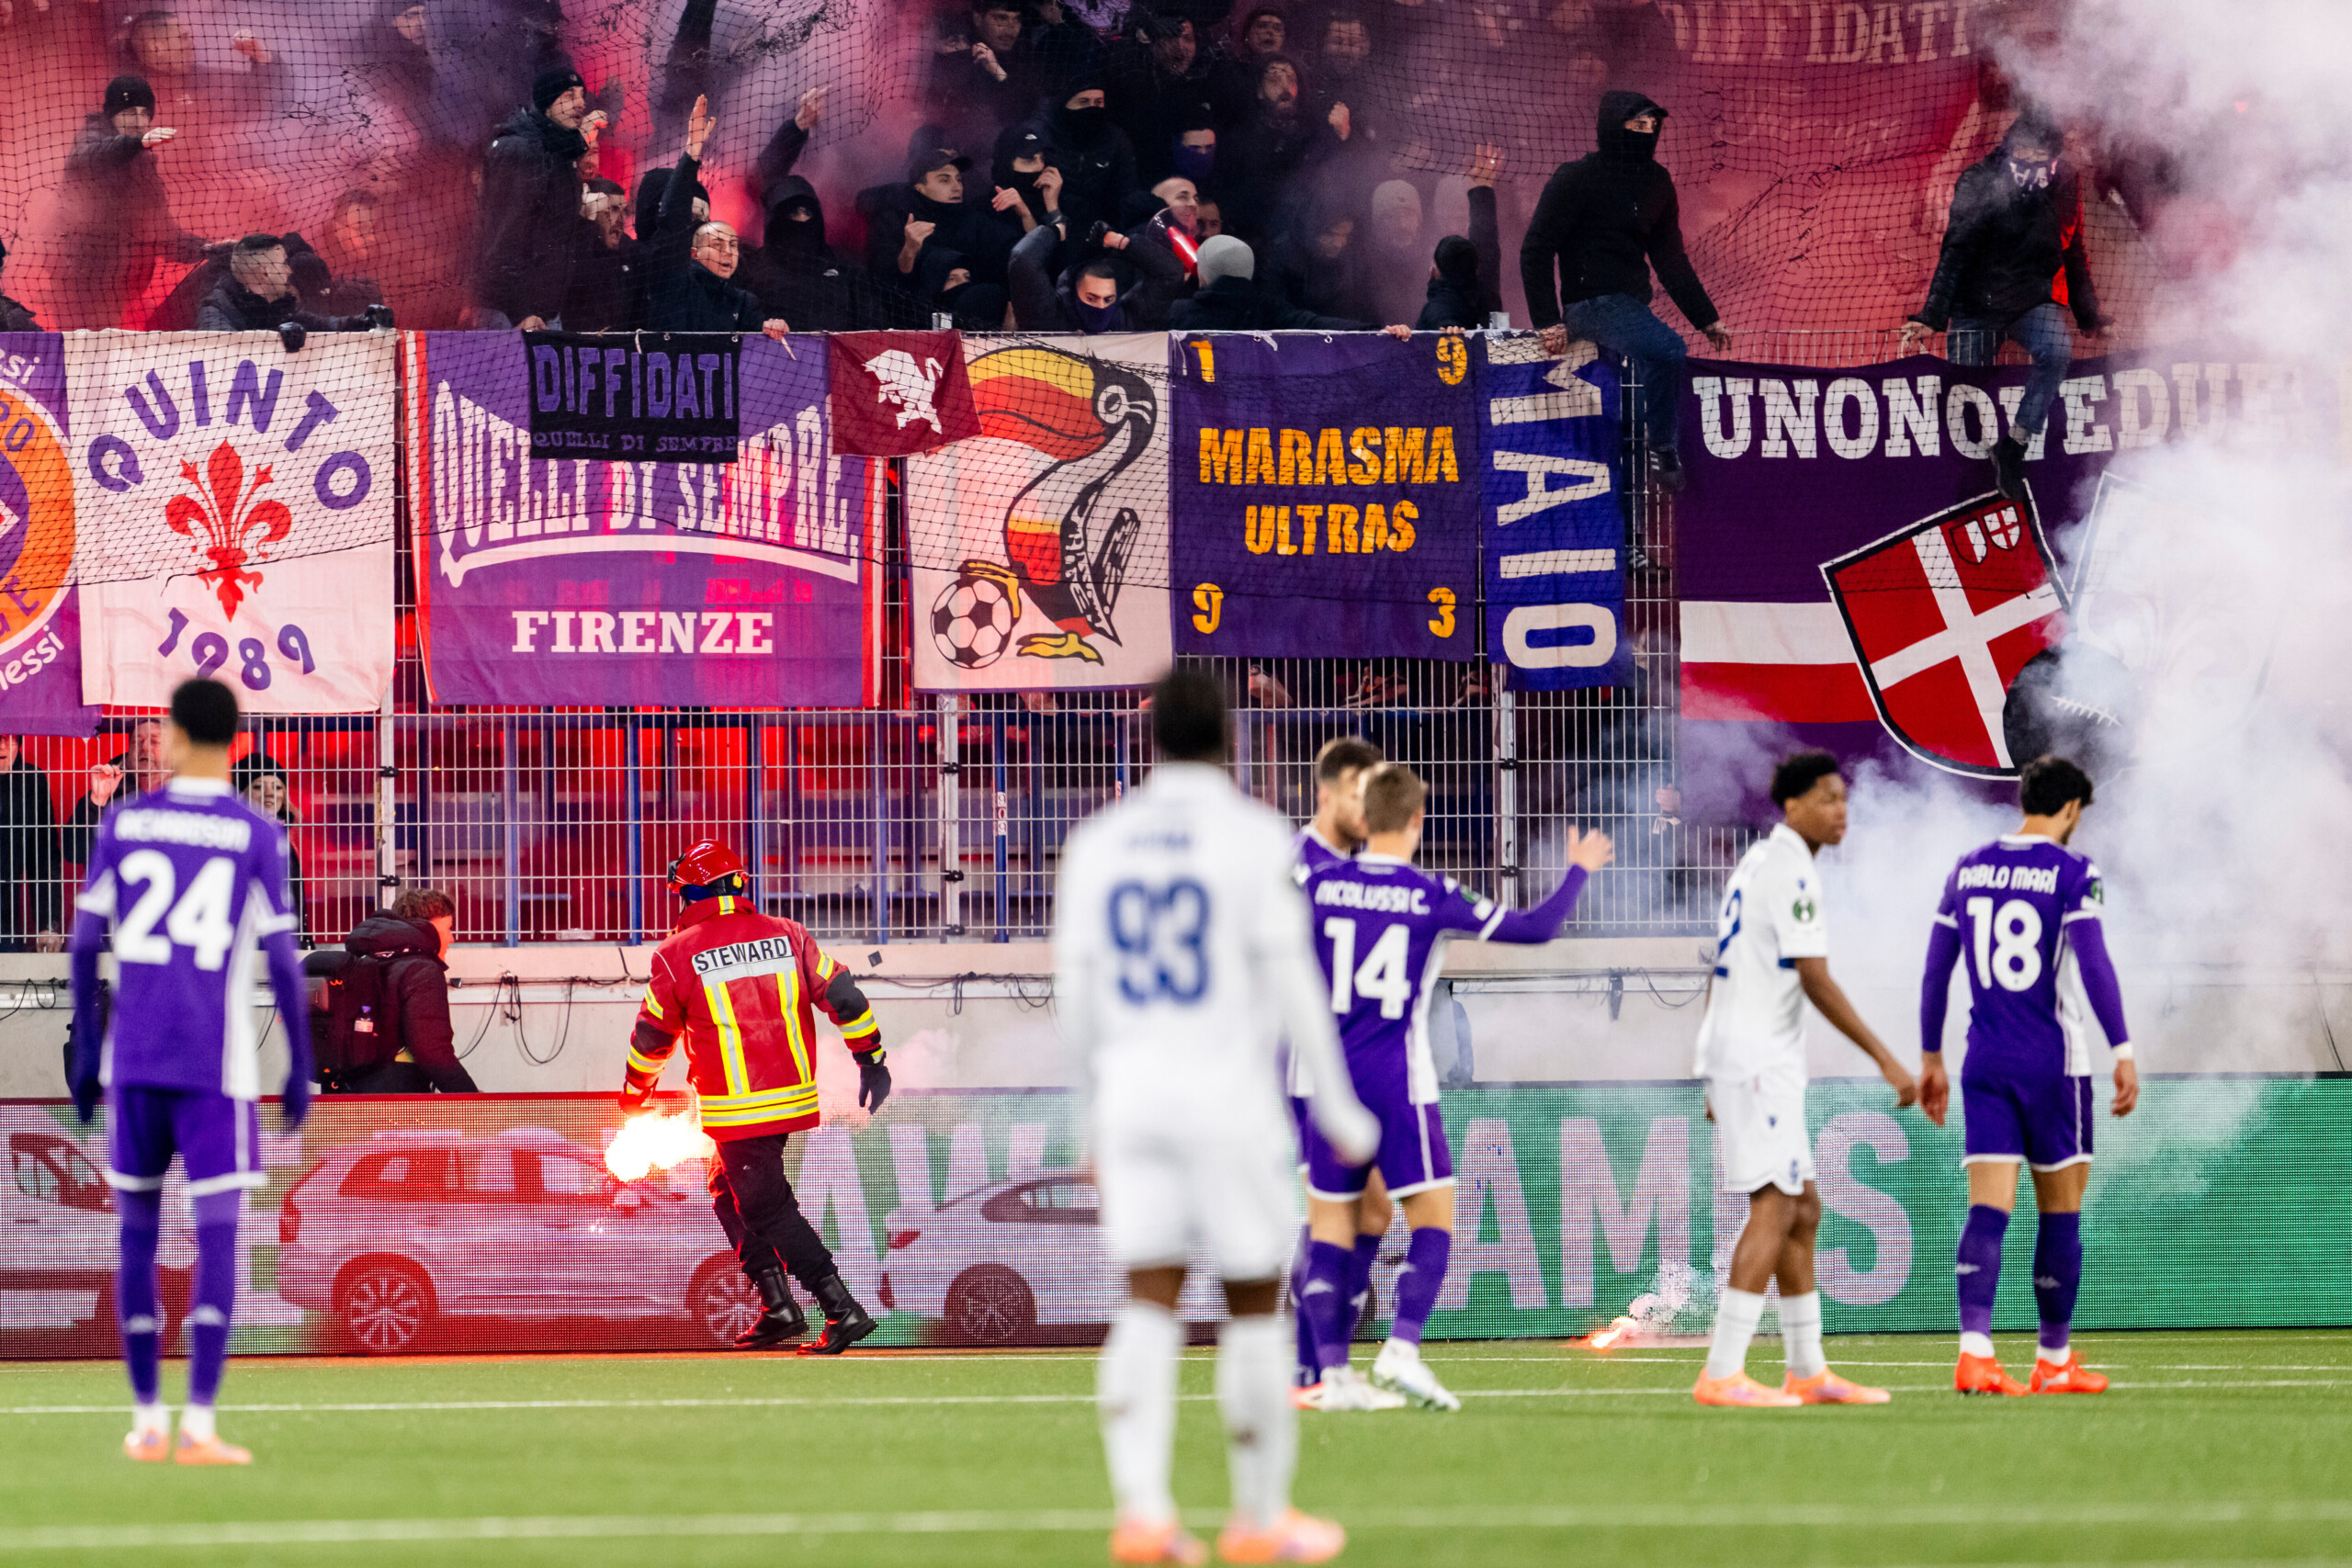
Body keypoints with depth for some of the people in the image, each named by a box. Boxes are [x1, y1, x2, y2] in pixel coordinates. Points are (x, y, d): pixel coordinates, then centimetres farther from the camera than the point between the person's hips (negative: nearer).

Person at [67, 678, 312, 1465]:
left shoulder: (125, 824, 5)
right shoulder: (256, 837, -1)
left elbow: (84, 945, 6)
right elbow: (283, 962, -5)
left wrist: (85, 1054, 14)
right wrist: (300, 1069, 4)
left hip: (132, 1060, 2)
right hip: (217, 1064, -2)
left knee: (138, 1234, 12)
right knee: (217, 1237, -3)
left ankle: (148, 1420, 14)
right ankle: (199, 1423, -13)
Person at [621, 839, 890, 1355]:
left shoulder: (677, 955, -7)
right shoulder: (787, 935, 4)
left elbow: (654, 1033, 4)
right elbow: (841, 993, 3)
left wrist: (635, 1091, 21)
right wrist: (872, 1057, 12)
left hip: (736, 1110, -6)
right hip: (793, 1095, 6)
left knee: (768, 1207, -2)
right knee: (731, 1190, 23)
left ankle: (844, 1311, -11)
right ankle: (776, 1304, 18)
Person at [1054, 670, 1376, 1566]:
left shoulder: (1098, 843, 7)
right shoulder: (1252, 837, -7)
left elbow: (1075, 989, 10)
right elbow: (1290, 979, -9)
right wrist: (1337, 1106, 0)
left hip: (1131, 1090, 4)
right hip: (1228, 1090, -4)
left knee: (1148, 1311, 1)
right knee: (1254, 1304, 7)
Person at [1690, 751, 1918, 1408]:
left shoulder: (1756, 864, 18)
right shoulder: (1790, 872, -13)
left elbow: (1722, 975, 21)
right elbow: (1816, 983, -18)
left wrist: (1719, 1080, 24)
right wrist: (1885, 1058, -17)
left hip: (1738, 1060, 10)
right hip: (1758, 1062, -10)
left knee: (1802, 1209, 13)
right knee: (1774, 1210, -12)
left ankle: (1807, 1371, 17)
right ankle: (1722, 1374, -17)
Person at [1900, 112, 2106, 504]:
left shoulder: (2064, 184, -1)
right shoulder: (1979, 184, -12)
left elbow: (2073, 253, 14)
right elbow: (1955, 254, -14)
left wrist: (2090, 316, 19)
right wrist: (1931, 317, -22)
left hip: (2035, 300, 2)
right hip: (1977, 305, -2)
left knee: (2058, 350, -28)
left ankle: (2013, 444, -19)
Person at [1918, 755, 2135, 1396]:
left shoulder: (1968, 869, 10)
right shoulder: (2072, 872, -6)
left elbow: (1935, 970, 12)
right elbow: (2093, 964, -15)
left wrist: (1931, 1059, 19)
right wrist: (2123, 1051, -13)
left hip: (1985, 1064, 4)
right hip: (2054, 1063, -4)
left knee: (1988, 1211, -4)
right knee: (2061, 1214, 9)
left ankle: (1975, 1350, -23)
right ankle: (2054, 1362, 17)